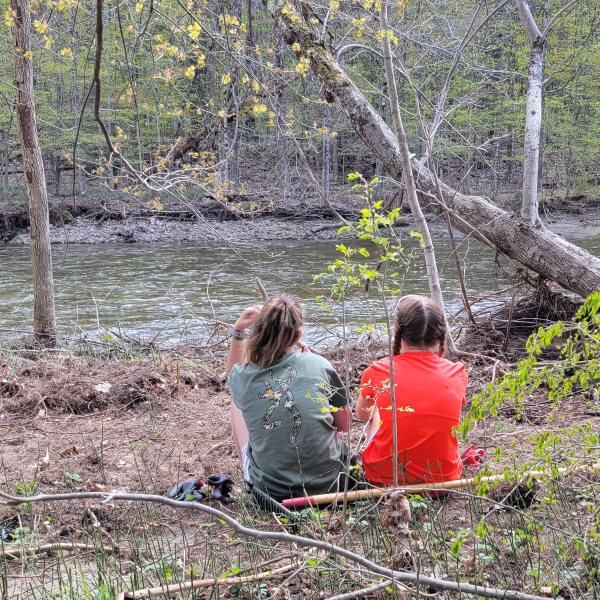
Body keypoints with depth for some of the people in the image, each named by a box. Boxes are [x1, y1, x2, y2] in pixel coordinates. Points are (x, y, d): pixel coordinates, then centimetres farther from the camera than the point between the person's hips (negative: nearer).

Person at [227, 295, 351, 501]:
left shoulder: (243, 377, -9)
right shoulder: (318, 365, -10)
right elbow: (344, 425, 5)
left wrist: (237, 331, 9)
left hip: (271, 490, 0)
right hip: (327, 483, 0)